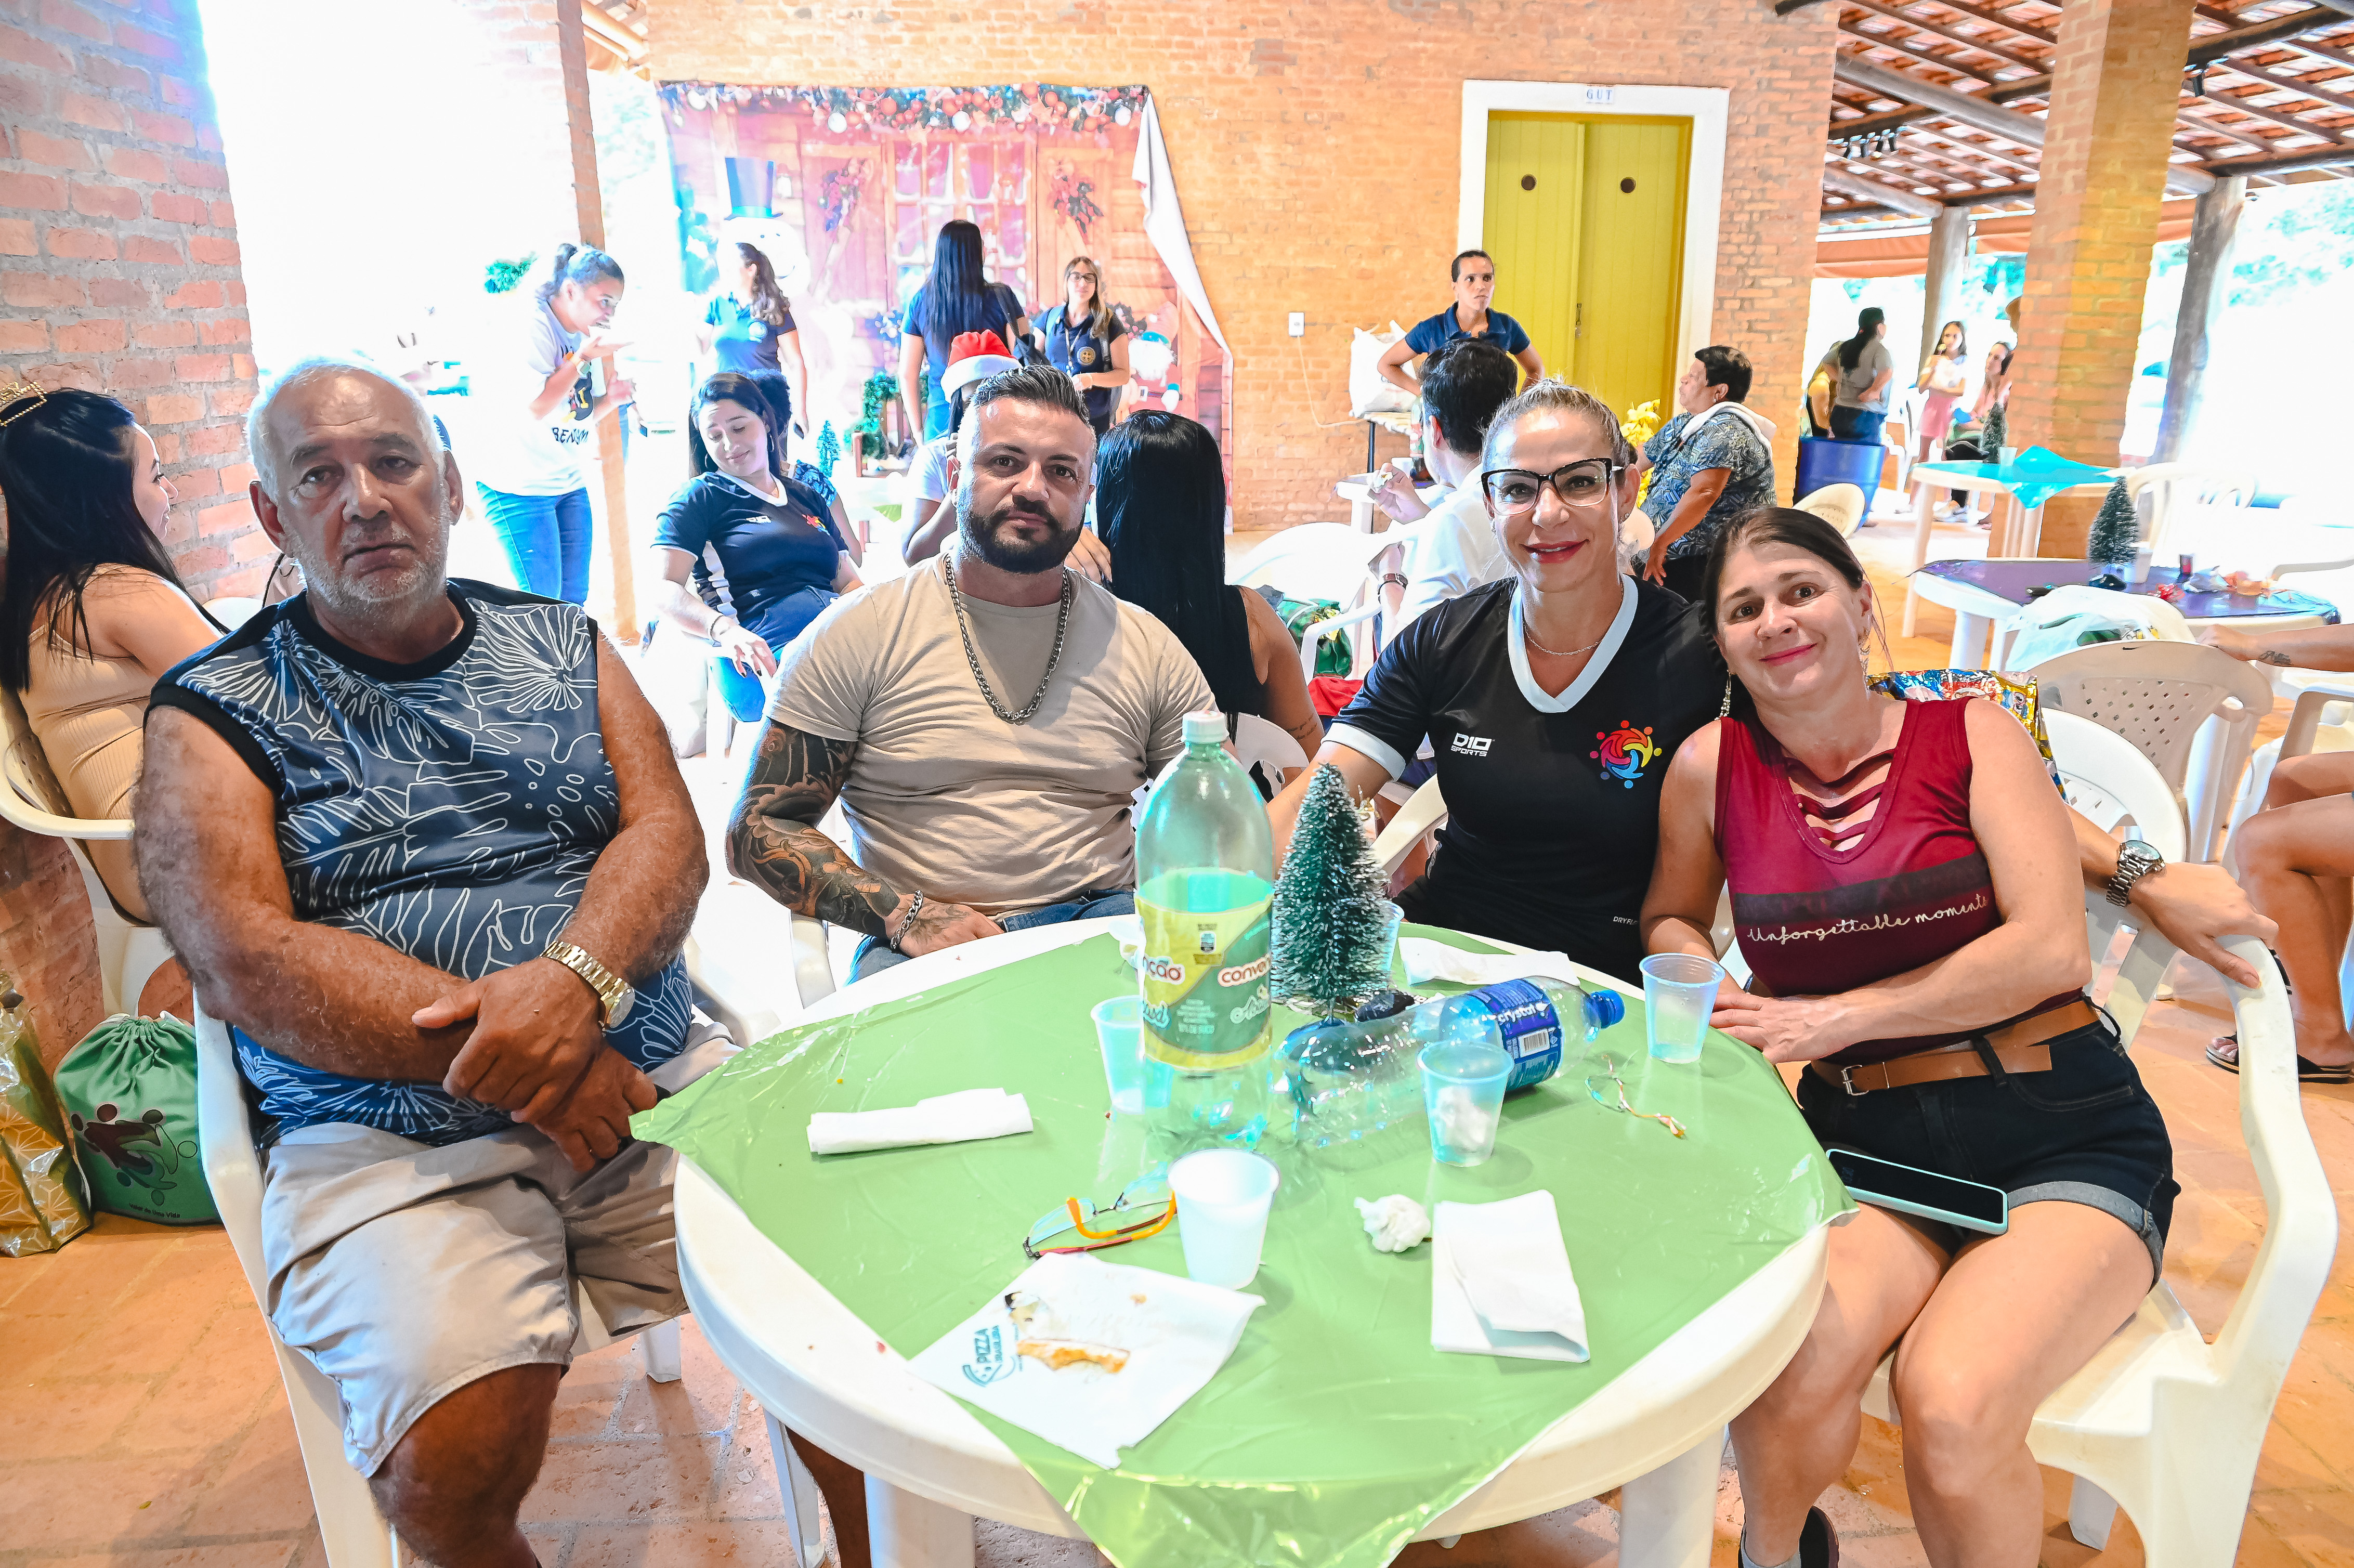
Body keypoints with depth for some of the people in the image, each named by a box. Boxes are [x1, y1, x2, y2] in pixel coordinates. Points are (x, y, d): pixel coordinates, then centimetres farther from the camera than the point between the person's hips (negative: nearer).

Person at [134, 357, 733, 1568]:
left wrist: (574, 983, -21)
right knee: (449, 1465, -22)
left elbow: (667, 835, 1)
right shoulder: (214, 716, 5)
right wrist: (518, 1059, -19)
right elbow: (245, 965, -8)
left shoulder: (563, 647, 13)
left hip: (654, 1073, 3)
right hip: (392, 1138, -2)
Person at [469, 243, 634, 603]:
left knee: (574, 600, 8)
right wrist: (583, 358, -21)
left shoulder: (584, 337, 11)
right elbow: (535, 407, -23)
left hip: (570, 484, 8)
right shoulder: (530, 327, -14)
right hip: (521, 488, -8)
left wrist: (610, 399, -2)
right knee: (544, 604, -7)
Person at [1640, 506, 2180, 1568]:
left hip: (2060, 1134, -1)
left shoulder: (1972, 734, 0)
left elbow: (2051, 948, -9)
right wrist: (1710, 990, -4)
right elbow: (1671, 920, 18)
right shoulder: (1713, 764, 4)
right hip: (1865, 1141, 2)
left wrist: (1831, 1018, -12)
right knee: (1786, 1367, -27)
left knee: (1953, 1410, -27)